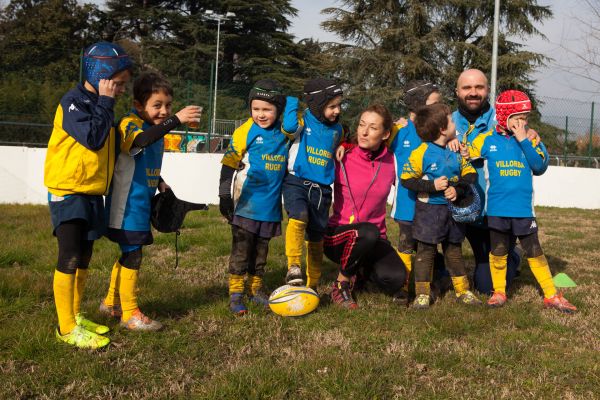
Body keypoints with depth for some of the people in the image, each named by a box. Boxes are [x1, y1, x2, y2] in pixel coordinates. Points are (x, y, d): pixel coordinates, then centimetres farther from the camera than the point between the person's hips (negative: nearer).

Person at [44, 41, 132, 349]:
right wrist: (105, 102, -18)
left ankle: (76, 316, 25)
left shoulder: (99, 105, 14)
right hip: (68, 193, -9)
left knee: (84, 259, 14)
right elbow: (93, 138, -27)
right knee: (69, 260, -8)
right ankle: (67, 328, -4)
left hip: (93, 194, 9)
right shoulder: (73, 101, -14)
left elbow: (109, 146, 23)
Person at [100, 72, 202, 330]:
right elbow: (142, 140, -43)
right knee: (132, 256, -3)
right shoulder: (129, 124, -18)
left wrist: (159, 182, 10)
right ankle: (130, 314, 9)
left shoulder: (156, 129, 10)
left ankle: (111, 303, 34)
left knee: (128, 255, 18)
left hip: (142, 205, 9)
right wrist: (176, 120, -51)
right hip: (127, 206, -9)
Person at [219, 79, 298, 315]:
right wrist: (224, 196, -7)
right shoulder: (246, 132, -8)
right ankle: (235, 294, 6)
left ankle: (256, 289, 27)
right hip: (247, 204, -4)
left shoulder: (285, 131, 0)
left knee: (261, 249, 15)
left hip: (271, 205, 4)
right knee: (241, 248, 0)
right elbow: (228, 164, -5)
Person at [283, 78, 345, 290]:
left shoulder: (337, 130, 12)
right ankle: (293, 266, -30)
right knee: (299, 217, -34)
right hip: (296, 182, -5)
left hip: (321, 188, 5)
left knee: (316, 238, 10)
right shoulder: (301, 122, -6)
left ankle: (312, 285, 23)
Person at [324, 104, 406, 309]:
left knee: (395, 278, -25)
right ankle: (341, 284, -12)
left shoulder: (392, 161, -2)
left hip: (375, 239, 3)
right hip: (338, 235, -3)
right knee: (369, 231, -38)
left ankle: (361, 272, 12)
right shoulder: (342, 159, -8)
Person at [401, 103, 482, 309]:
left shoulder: (457, 152, 2)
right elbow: (406, 180, -14)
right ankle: (422, 293, 9)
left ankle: (463, 291, 25)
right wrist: (432, 186, -22)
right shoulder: (421, 153, -13)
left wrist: (457, 190, -15)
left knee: (454, 250, 15)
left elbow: (470, 175, 2)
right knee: (425, 251, 1)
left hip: (452, 209, 5)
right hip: (428, 209, -5)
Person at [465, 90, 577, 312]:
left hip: (523, 209, 0)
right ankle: (499, 292, 27)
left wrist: (524, 141, -16)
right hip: (497, 208, 0)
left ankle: (551, 296, 13)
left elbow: (540, 167, -11)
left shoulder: (530, 139, 1)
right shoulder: (487, 140, -1)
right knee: (498, 253, 11)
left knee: (535, 252, 6)